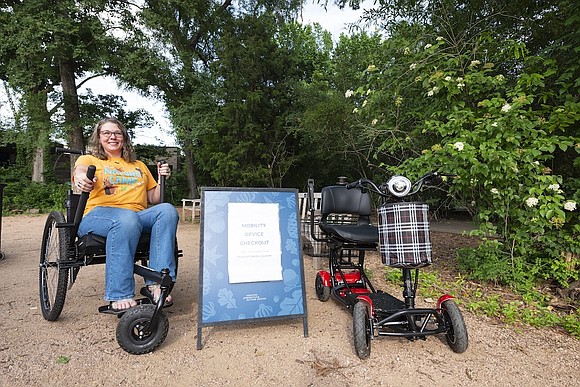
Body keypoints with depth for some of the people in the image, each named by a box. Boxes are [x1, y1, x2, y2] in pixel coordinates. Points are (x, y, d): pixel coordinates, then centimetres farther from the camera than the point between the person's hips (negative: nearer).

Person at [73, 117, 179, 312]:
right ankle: (120, 296, -37)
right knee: (127, 218, -39)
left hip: (139, 215, 3)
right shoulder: (89, 159, 21)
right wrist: (81, 179, -30)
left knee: (167, 210, -30)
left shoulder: (139, 166, 30)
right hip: (99, 214, -3)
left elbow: (153, 199, 26)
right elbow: (80, 171, -6)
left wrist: (162, 180, 7)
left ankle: (156, 283, -35)